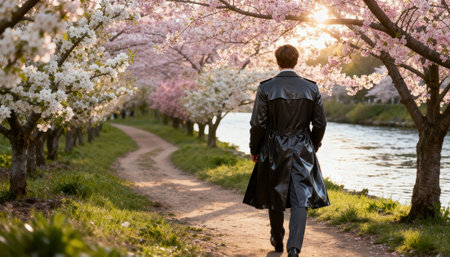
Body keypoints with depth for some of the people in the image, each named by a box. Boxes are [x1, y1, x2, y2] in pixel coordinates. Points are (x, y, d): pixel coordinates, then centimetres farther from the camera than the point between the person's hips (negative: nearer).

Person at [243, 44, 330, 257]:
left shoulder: (266, 88, -8)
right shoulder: (311, 88, -1)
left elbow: (258, 124, -8)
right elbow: (320, 123, 2)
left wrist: (254, 150, 6)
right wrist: (313, 147, 18)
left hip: (274, 151, -1)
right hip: (303, 151, 1)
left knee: (275, 198, 16)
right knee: (301, 199, 1)